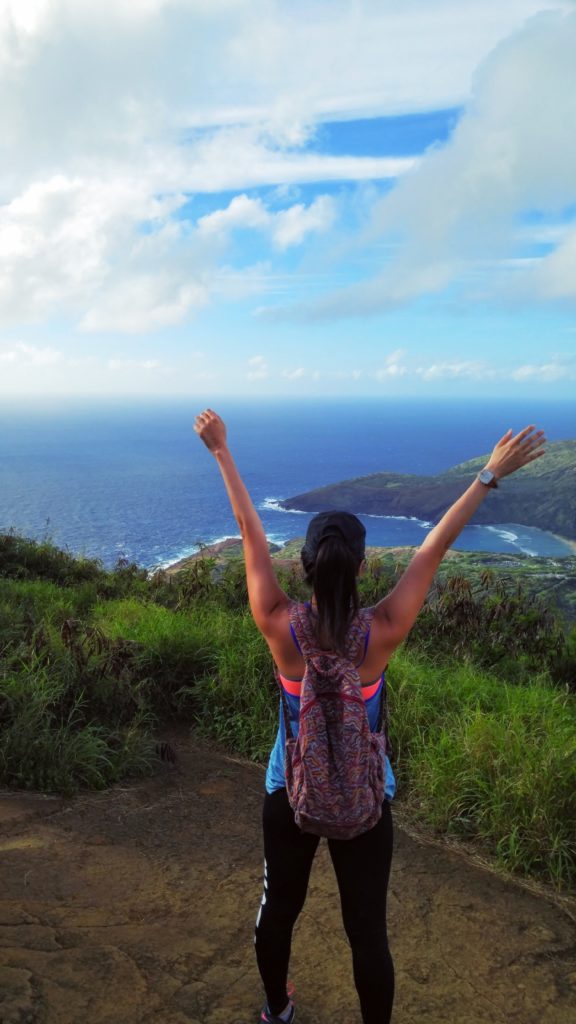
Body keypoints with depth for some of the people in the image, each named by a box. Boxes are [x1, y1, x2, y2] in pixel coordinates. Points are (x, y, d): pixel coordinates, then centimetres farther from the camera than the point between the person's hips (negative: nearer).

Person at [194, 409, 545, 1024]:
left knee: (279, 907, 25)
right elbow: (436, 546, -19)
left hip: (290, 793, 2)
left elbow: (249, 530, -16)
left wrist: (221, 452, -7)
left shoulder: (279, 628, -23)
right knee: (367, 928, 14)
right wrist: (491, 474, -11)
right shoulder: (381, 635, -25)